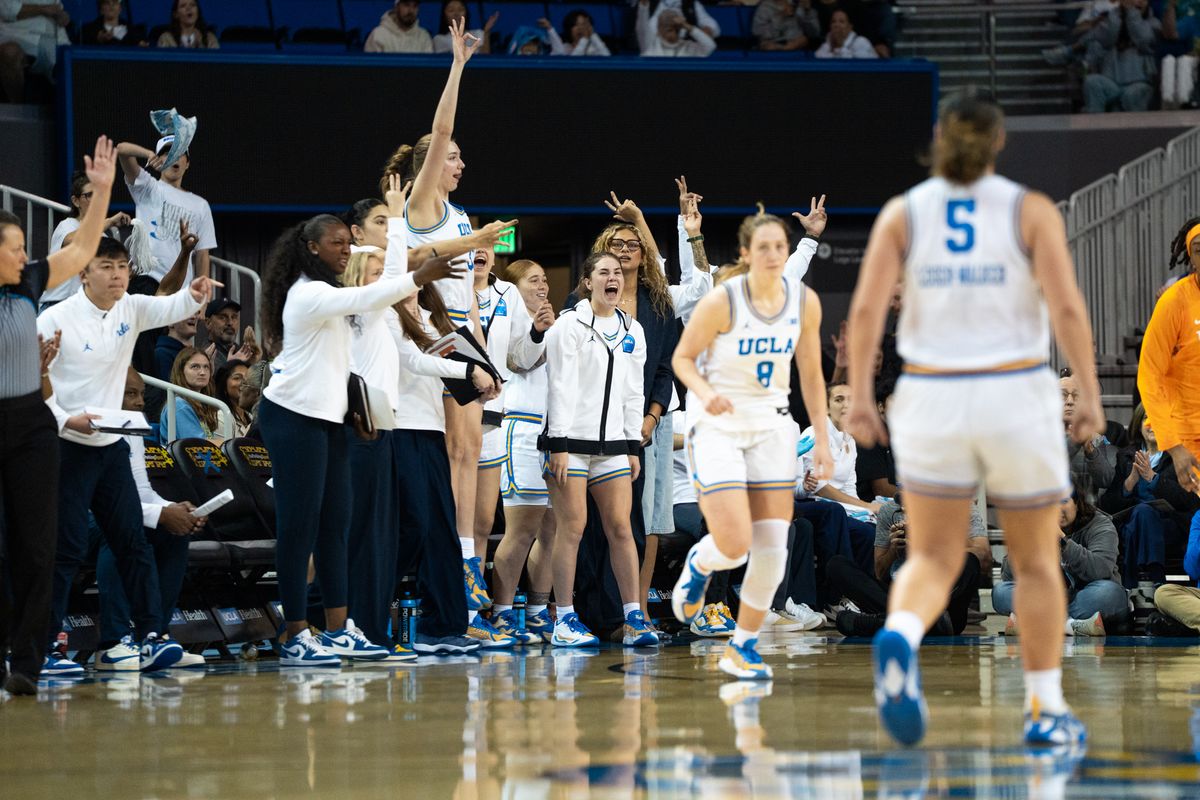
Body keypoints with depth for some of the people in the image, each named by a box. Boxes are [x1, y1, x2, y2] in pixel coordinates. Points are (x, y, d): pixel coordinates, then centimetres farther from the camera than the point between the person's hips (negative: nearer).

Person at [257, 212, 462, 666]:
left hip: (326, 416, 10)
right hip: (294, 418, -10)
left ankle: (338, 630, 9)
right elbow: (362, 300, -27)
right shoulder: (308, 294, -14)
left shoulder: (325, 293, 21)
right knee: (299, 524, -10)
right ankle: (295, 638, -10)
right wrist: (419, 278, -32)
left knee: (334, 522, 7)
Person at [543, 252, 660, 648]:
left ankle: (634, 619, -1)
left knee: (621, 528, -1)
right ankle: (565, 621, -2)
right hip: (571, 440, -5)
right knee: (572, 527, -6)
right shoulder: (570, 325, -4)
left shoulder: (632, 331, 14)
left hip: (612, 444, 5)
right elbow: (561, 387, -9)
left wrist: (633, 446, 12)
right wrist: (559, 445, -14)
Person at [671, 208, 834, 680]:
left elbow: (811, 374, 9)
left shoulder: (804, 302, -2)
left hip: (771, 425, 4)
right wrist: (705, 392, -25)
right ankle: (699, 565, 23)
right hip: (717, 425, -4)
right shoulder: (722, 301, -16)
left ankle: (743, 648, 13)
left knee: (772, 547, -4)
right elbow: (682, 358, -5)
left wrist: (822, 439, 6)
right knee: (735, 546, -15)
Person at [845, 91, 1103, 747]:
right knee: (1036, 562, 14)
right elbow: (1067, 307, -12)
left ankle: (899, 639, -29)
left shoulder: (903, 212, 2)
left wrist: (860, 397, -5)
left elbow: (866, 307, -8)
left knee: (932, 561, 4)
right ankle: (1045, 710, 13)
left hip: (931, 398, 1)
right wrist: (1090, 394, -7)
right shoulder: (1031, 210, -2)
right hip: (1017, 398, -1)